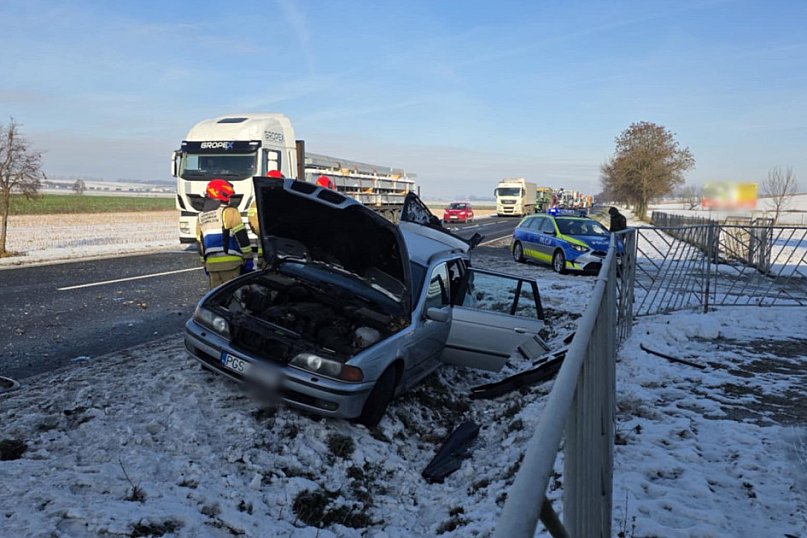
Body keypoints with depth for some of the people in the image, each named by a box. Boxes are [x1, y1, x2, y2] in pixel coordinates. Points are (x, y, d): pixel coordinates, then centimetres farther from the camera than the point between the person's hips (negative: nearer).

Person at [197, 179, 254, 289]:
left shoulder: (201, 217, 15)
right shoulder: (229, 212, -6)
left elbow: (200, 244, 20)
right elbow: (241, 237, -9)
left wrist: (205, 265, 26)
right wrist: (248, 258, -3)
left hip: (211, 264, 6)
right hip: (230, 262, -6)